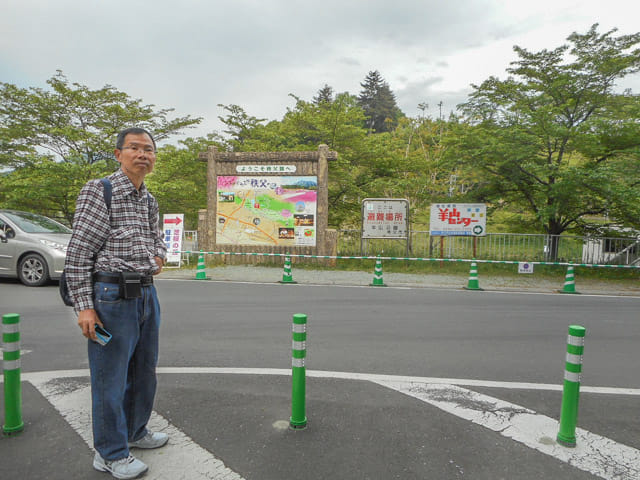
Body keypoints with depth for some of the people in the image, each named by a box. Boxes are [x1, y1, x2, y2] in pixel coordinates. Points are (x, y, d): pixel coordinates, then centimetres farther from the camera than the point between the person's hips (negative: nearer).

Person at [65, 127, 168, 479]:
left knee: (144, 371, 19)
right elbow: (78, 252, -12)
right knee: (110, 377, 3)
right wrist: (84, 305, -17)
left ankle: (135, 431, 39)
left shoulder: (149, 200, 12)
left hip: (147, 293, 8)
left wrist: (158, 255, 5)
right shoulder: (99, 192, -9)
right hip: (112, 297, -7)